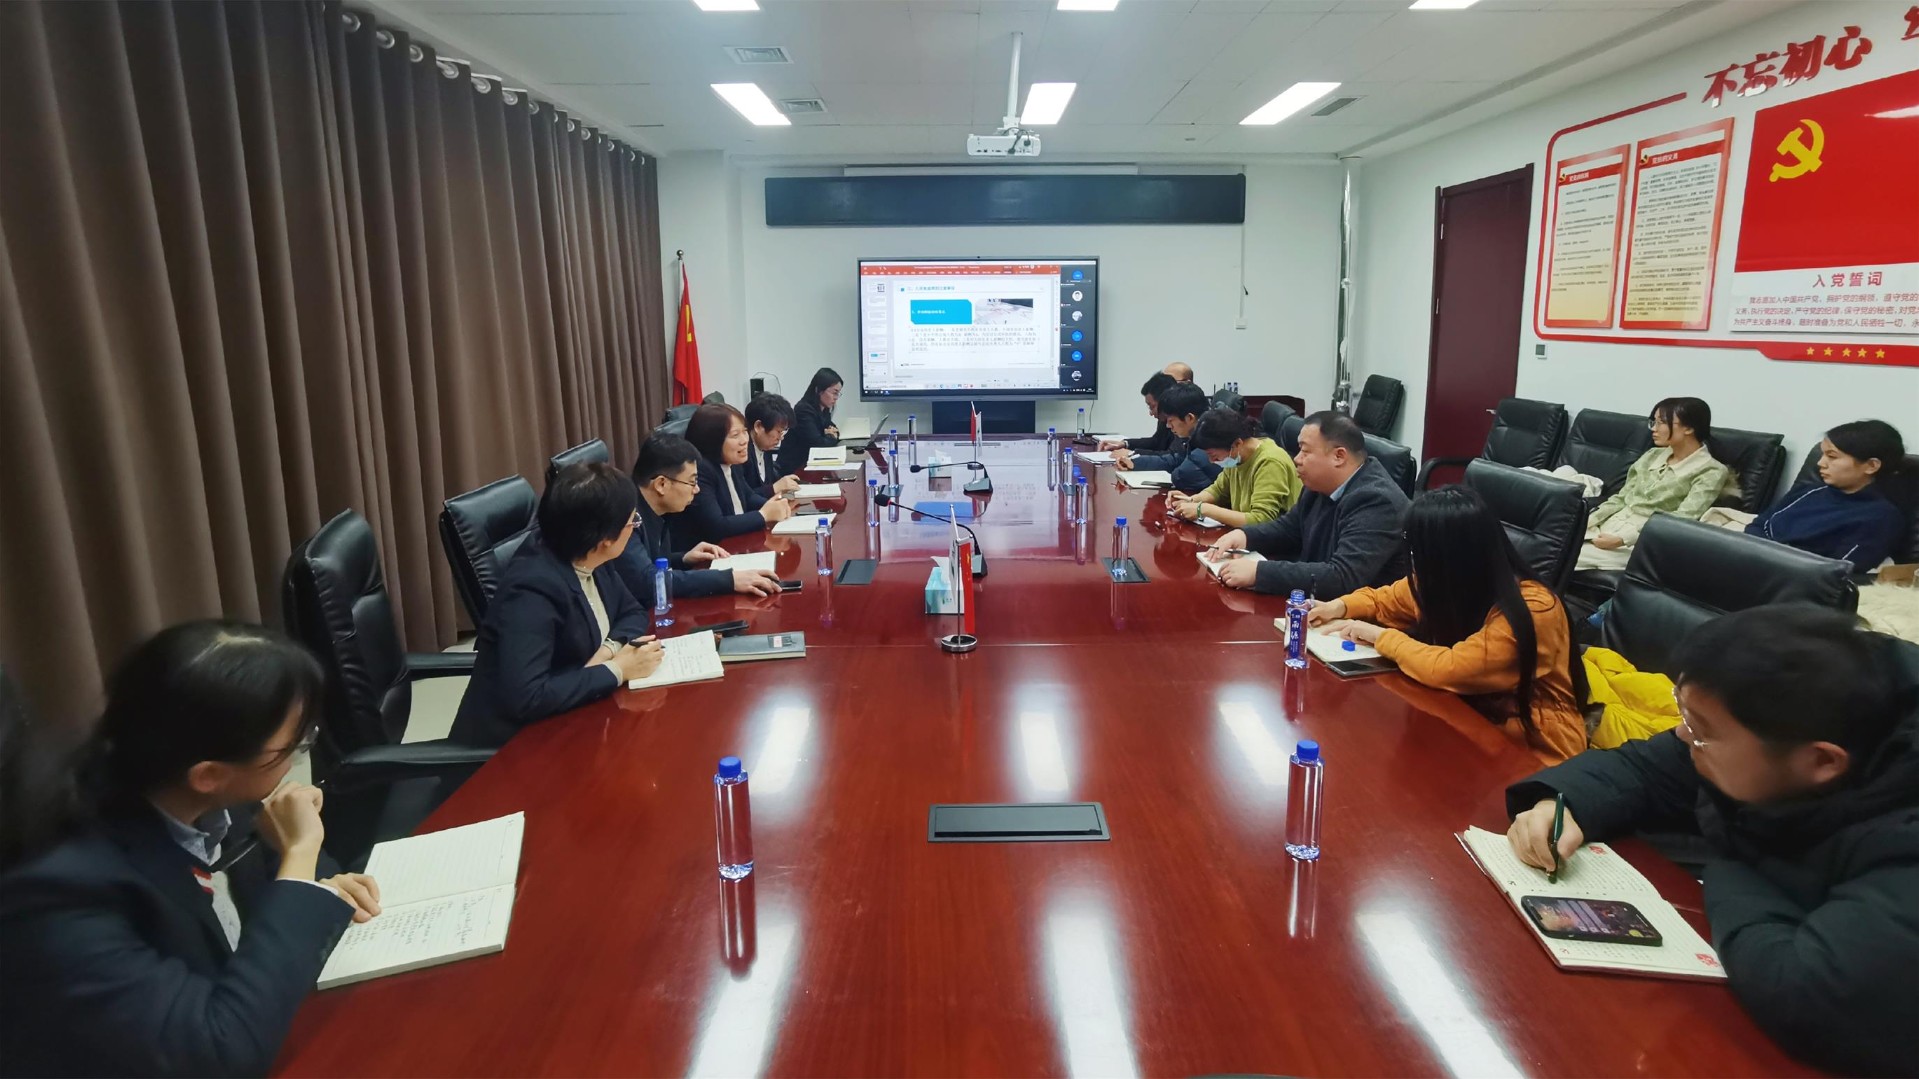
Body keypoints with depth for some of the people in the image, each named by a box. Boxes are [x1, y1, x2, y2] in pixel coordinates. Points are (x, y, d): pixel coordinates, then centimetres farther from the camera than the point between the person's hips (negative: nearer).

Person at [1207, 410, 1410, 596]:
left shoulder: (1376, 500, -24)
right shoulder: (1322, 485, 2)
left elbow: (1342, 578, -33)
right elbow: (1289, 528, 18)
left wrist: (1258, 572, -33)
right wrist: (1243, 535, -2)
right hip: (1316, 601, 8)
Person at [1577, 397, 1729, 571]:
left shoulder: (1710, 472, -4)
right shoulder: (1653, 455, 17)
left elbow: (1682, 521, -15)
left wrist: (1622, 540, -25)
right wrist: (1585, 522, -2)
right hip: (1607, 529, 7)